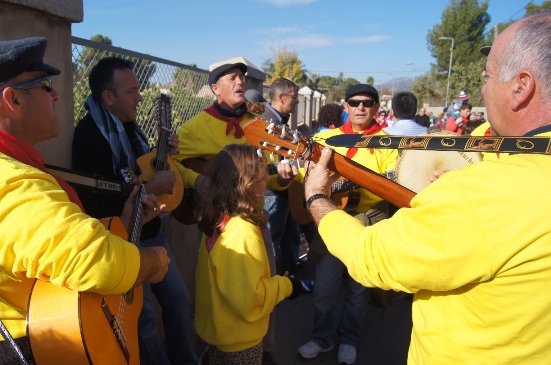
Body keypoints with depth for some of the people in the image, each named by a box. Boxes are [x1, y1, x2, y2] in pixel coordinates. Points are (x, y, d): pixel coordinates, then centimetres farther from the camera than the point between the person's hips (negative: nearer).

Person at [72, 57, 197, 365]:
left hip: (151, 231, 9)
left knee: (180, 298, 16)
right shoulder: (89, 133, -20)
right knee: (144, 317, 0)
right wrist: (153, 186, -25)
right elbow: (98, 201, -30)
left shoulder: (128, 124, 8)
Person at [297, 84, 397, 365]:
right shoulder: (327, 138, 5)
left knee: (358, 288, 12)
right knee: (324, 287, 7)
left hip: (369, 221, -1)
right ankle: (322, 338, 29)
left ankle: (348, 340, 33)